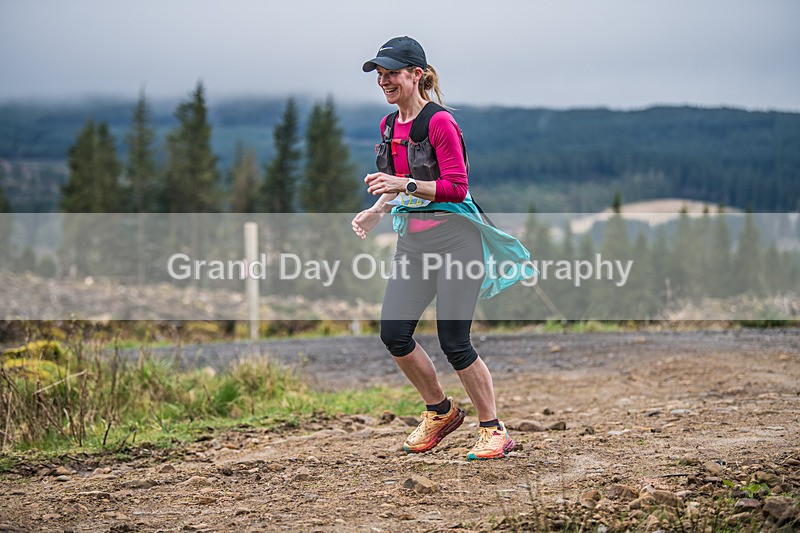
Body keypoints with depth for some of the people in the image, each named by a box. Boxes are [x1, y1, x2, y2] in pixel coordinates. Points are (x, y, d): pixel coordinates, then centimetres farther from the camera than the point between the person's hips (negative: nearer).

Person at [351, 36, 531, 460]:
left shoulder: (439, 122, -12)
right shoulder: (389, 125, 12)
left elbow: (456, 187, -18)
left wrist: (405, 185, -27)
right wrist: (378, 210, 7)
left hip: (454, 237, -7)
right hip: (412, 241, 7)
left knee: (453, 340, -8)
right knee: (393, 333, -2)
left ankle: (494, 431, 8)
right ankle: (440, 411, 19)